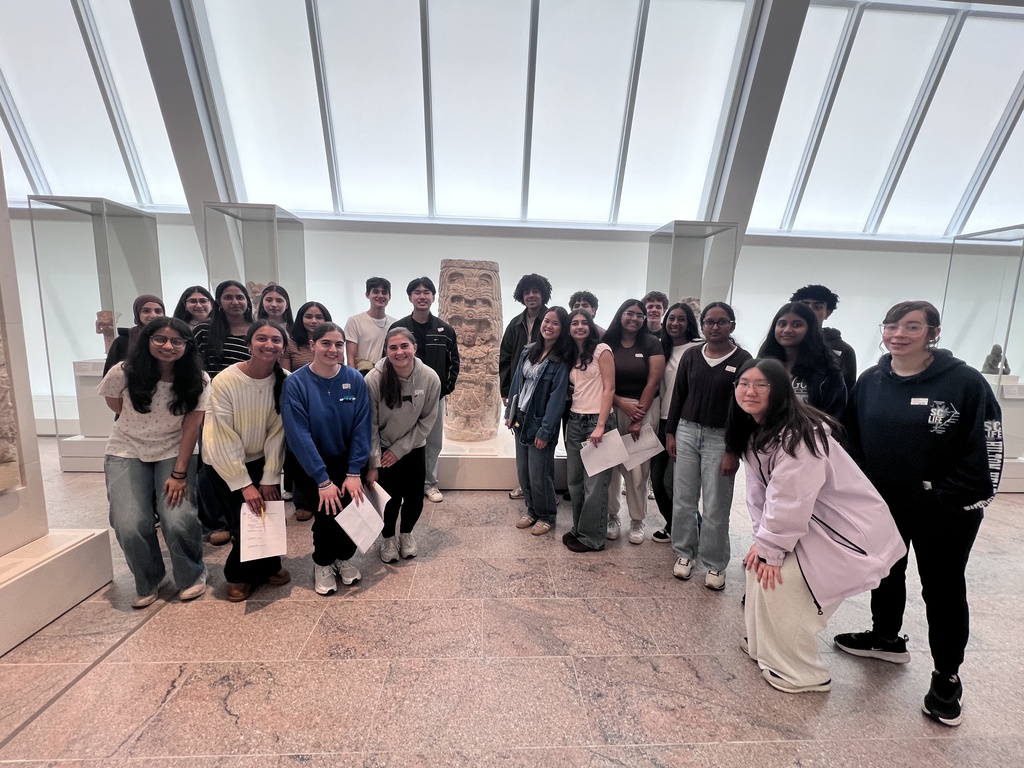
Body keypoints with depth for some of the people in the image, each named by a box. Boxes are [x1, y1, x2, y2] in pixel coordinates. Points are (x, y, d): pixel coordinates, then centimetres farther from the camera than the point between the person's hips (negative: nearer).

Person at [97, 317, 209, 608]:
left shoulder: (197, 381, -16)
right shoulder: (124, 373, -15)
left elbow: (191, 427, -15)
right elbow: (116, 406, 6)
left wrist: (179, 473, -18)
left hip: (174, 452, -1)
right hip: (126, 452, 1)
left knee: (178, 521, -18)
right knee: (130, 525, -14)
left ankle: (192, 576, 12)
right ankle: (147, 583, 16)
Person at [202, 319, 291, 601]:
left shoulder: (286, 381, -15)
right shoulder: (225, 381, -23)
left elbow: (277, 432, -10)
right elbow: (225, 439, -20)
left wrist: (269, 478, -10)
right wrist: (244, 484, -19)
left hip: (263, 460, 3)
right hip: (226, 464, -2)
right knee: (245, 522, -6)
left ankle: (268, 565, 26)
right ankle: (239, 575, 22)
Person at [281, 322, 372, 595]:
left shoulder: (355, 379, -8)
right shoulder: (295, 383, -16)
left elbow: (362, 428, -9)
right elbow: (299, 436, -19)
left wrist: (354, 473, -16)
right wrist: (323, 481, -22)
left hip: (346, 460, 2)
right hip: (310, 463, -2)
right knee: (329, 508, -20)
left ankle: (344, 557, 16)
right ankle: (322, 563, 12)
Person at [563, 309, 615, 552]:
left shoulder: (601, 350, -5)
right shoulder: (571, 356, 15)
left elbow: (609, 388, -11)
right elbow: (575, 389, 14)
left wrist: (600, 425, -17)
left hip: (597, 421, -7)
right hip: (574, 422, 7)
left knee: (594, 483, 0)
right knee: (575, 481, 12)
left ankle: (591, 537, 14)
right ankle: (579, 529, 28)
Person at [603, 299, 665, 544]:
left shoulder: (652, 344, 2)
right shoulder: (607, 343, 3)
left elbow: (653, 382, -3)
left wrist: (638, 418, -8)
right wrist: (622, 404, -12)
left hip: (644, 409, -1)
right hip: (611, 408, 1)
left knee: (638, 469, 0)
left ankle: (637, 521, 16)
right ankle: (611, 516, 19)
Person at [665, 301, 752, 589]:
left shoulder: (743, 359, -6)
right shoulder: (691, 355, 5)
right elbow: (678, 395, 8)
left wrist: (733, 451, -11)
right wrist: (670, 433, 4)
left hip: (720, 438, -3)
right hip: (687, 433, 3)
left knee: (716, 505, 4)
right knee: (683, 498, 10)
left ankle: (715, 564, 21)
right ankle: (684, 553, 27)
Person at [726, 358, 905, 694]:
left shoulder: (798, 436, -29)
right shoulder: (754, 430, 1)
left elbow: (790, 501, -28)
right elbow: (758, 491, 2)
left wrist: (771, 549, -18)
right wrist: (761, 539, -5)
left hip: (846, 526, -9)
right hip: (809, 521, 9)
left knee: (779, 582, -11)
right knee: (758, 565, 10)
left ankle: (799, 672, 11)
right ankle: (765, 644, 31)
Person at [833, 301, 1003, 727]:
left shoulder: (966, 382, -16)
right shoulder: (869, 381, -2)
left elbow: (986, 451, -14)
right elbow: (853, 440, 4)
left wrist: (955, 501, -16)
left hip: (945, 513, -4)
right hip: (883, 505, 5)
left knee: (943, 589, 9)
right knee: (886, 572, 20)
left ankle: (947, 679, 28)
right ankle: (886, 638, 43)